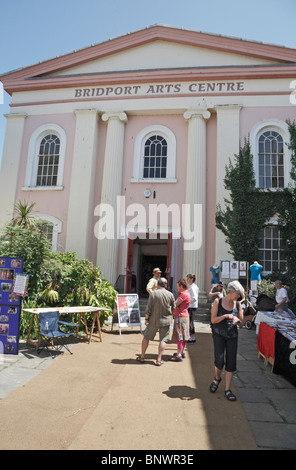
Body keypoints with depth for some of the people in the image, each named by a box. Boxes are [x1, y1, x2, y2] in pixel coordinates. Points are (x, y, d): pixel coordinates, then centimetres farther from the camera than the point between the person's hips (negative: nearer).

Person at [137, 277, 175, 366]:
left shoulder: (153, 293, -10)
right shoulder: (170, 294, -4)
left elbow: (148, 308, -10)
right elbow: (173, 308, 6)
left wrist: (146, 319, 0)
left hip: (154, 320, -1)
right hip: (166, 320, 1)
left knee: (146, 337, 13)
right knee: (163, 340, 8)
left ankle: (142, 357, 21)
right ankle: (159, 360, 7)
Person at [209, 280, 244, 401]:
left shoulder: (238, 304, 2)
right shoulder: (218, 302, -7)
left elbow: (242, 321, 10)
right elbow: (213, 320, -9)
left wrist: (237, 319, -13)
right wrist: (225, 316, -23)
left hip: (232, 335, 3)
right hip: (219, 334, -3)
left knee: (231, 362, 3)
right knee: (219, 361, -9)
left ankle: (227, 389, 16)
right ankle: (217, 378, 24)